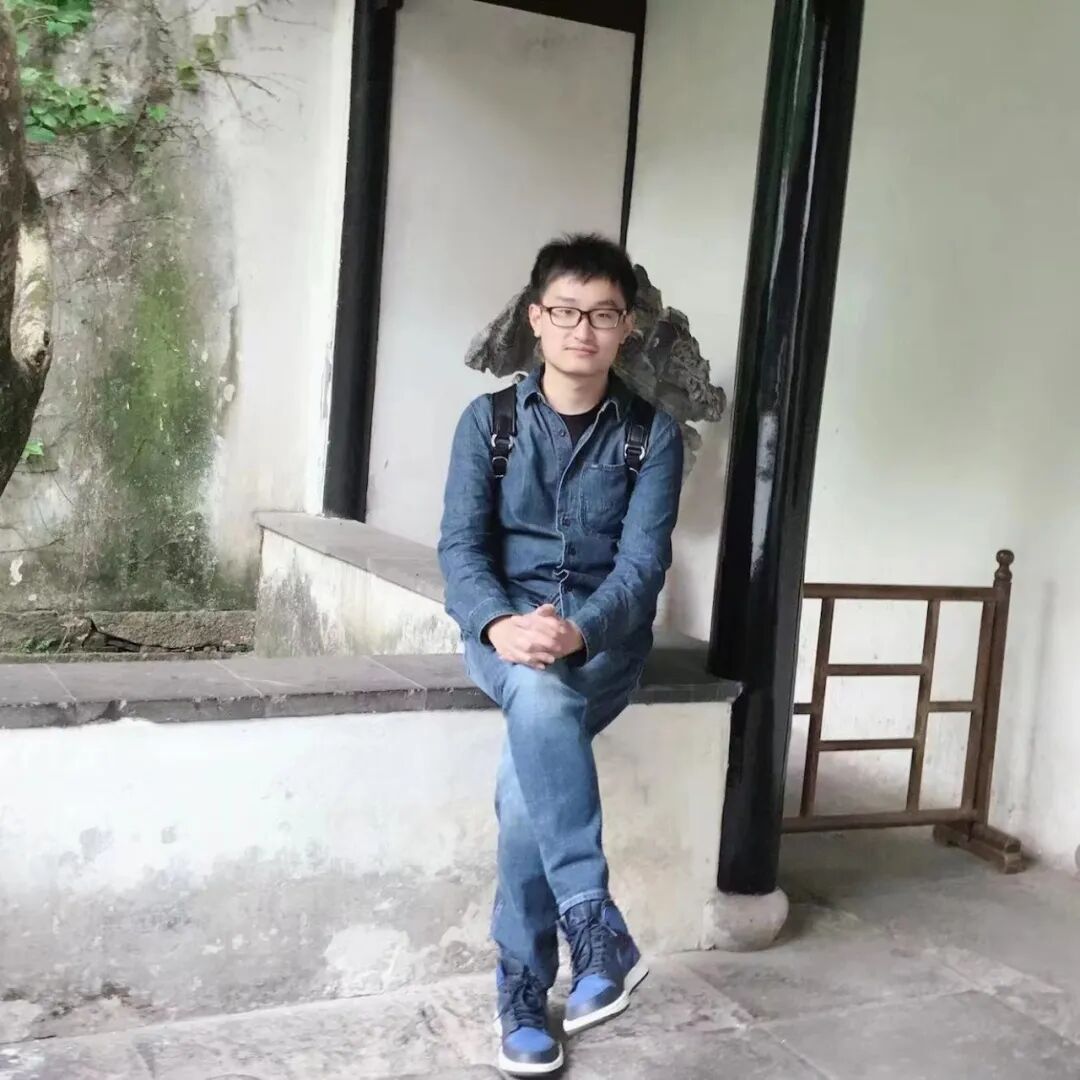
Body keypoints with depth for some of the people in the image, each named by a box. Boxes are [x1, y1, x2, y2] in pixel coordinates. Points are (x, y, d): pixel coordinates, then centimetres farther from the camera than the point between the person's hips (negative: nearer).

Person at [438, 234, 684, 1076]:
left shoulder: (654, 435, 1)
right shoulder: (490, 420, 3)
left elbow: (642, 562, -9)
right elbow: (460, 546, -7)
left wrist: (577, 631, -30)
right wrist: (501, 625, -28)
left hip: (604, 640, 0)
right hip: (504, 634, 1)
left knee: (528, 769, -30)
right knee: (540, 699, -36)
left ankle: (523, 990, -16)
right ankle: (597, 926, -33)